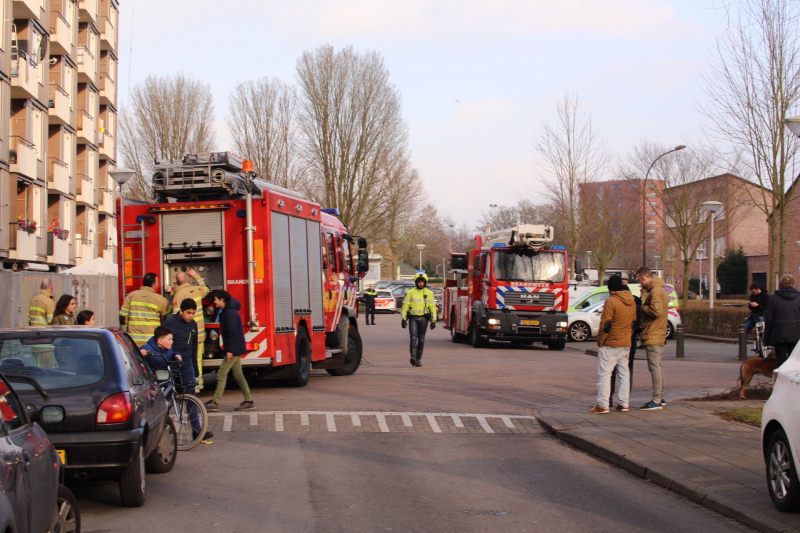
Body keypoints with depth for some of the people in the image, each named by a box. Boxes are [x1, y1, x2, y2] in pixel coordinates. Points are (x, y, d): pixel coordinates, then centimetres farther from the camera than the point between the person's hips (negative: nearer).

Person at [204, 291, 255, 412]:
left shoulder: (230, 313, -16)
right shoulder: (226, 312, 16)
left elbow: (233, 333, -22)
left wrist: (230, 350, -24)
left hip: (233, 349, -11)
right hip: (235, 350, 11)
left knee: (222, 374, -8)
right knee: (238, 375, 10)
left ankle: (215, 402, -7)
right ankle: (249, 401, 10)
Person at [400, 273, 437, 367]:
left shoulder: (429, 293, 5)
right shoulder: (410, 292, 2)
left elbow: (432, 307, 6)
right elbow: (405, 306, 2)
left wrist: (433, 321, 0)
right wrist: (403, 319, -4)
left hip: (423, 319, 1)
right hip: (413, 318, -1)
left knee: (421, 339, 2)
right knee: (413, 337, -16)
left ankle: (418, 359, 9)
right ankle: (413, 357, -19)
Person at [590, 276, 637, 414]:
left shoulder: (611, 301, -14)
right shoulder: (632, 301, 8)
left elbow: (605, 324, -16)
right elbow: (634, 323, 13)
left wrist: (600, 341, -6)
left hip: (610, 345, -7)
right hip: (626, 344, 7)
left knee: (604, 374, -4)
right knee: (624, 373, 12)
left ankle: (602, 405, -6)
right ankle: (624, 404, 13)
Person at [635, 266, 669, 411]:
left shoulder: (655, 291, -15)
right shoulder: (658, 289, 18)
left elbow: (656, 311, -26)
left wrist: (642, 307, -11)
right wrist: (644, 292, 8)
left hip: (653, 336, -11)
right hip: (658, 335, 11)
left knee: (654, 366, -9)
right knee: (657, 366, 16)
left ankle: (656, 401, -9)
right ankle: (660, 398, 22)